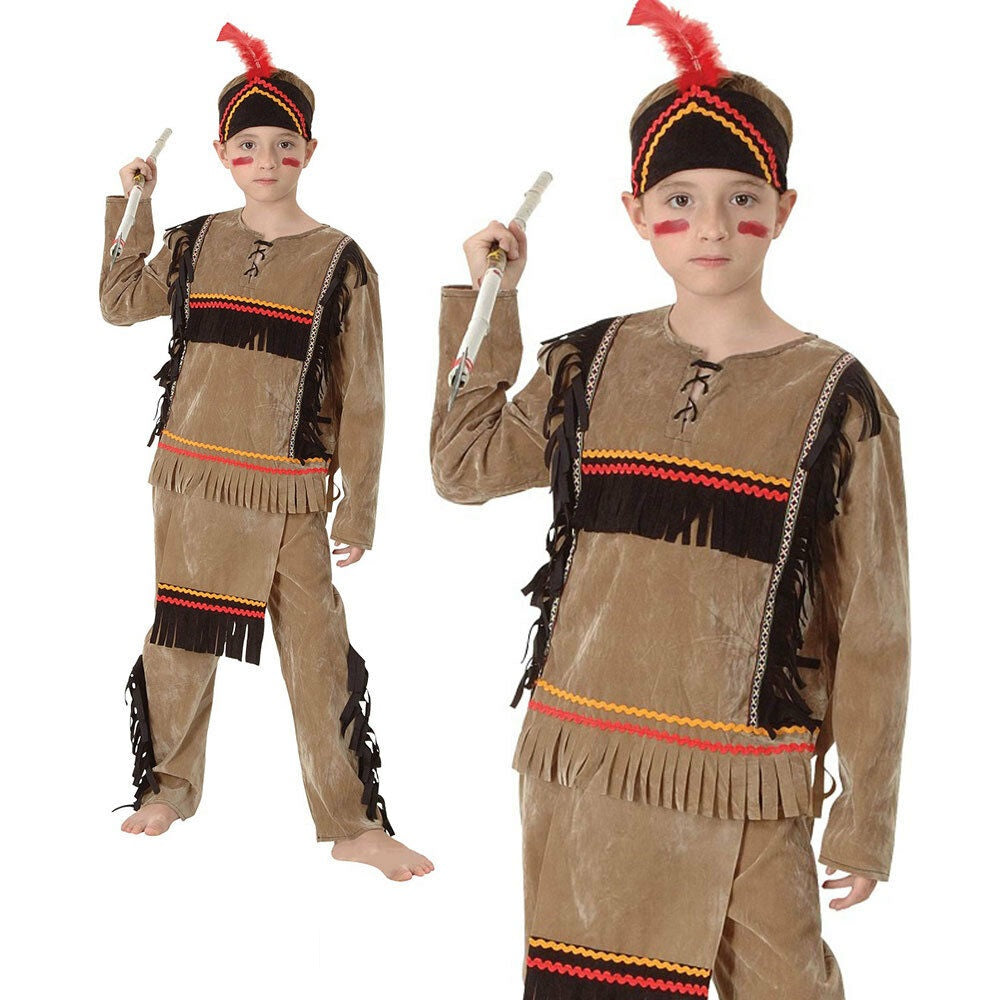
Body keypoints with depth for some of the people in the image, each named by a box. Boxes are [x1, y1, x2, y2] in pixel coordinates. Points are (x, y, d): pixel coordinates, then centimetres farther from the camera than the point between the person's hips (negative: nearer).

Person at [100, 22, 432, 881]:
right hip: (189, 478, 3)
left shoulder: (340, 262, -3)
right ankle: (170, 788, 32)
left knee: (319, 657, -2)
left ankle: (352, 823, 9)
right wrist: (131, 207, 12)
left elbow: (361, 397, -2)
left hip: (289, 494, -3)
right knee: (179, 638, 12)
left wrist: (359, 508, -3)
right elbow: (121, 303, 21)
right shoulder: (195, 244, 6)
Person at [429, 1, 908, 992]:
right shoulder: (590, 366, 3)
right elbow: (466, 465, 16)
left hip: (746, 786, -3)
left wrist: (865, 820, 0)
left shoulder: (838, 400, -6)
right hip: (580, 760, 3)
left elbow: (872, 629, -3)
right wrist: (484, 301, 11)